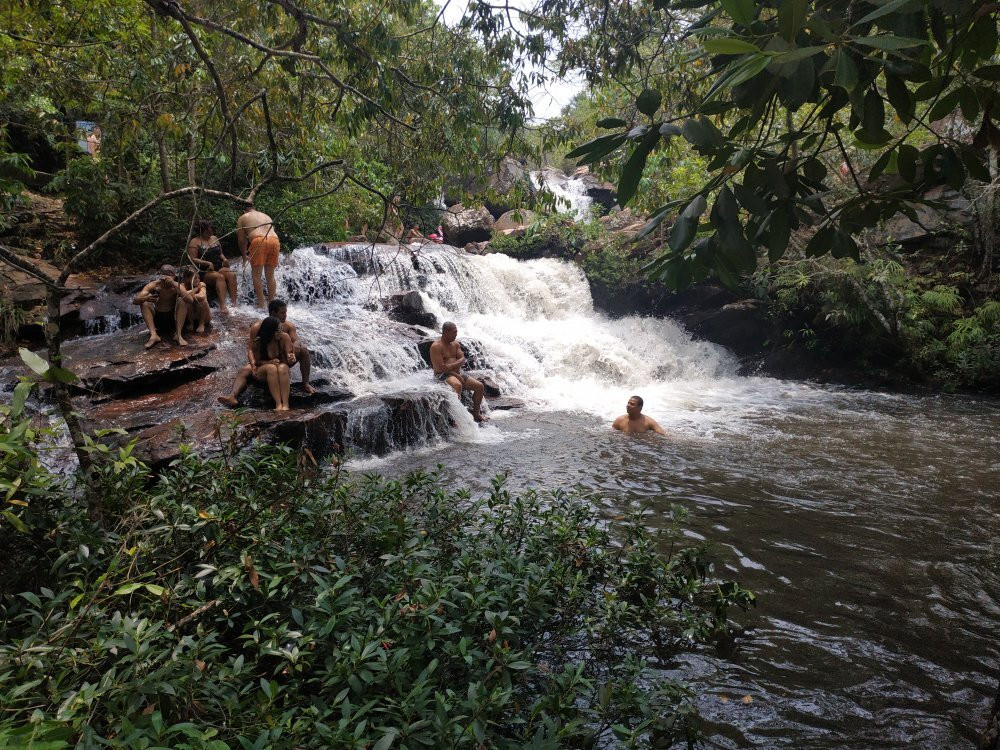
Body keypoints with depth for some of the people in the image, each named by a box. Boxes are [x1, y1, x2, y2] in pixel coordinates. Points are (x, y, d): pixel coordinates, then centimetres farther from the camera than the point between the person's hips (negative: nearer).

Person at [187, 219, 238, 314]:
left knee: (232, 275, -26)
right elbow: (193, 259, -8)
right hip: (204, 272, -5)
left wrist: (224, 259, 2)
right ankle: (222, 306, -50)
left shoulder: (214, 239, 18)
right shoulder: (194, 242, -1)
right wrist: (207, 263, -21)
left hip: (219, 268, 5)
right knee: (220, 277, -35)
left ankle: (234, 303, -38)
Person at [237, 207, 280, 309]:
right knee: (270, 275, 12)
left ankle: (261, 304, -5)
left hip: (258, 241, -4)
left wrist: (244, 255, 34)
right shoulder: (266, 216, 35)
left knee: (256, 275, 3)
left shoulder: (242, 218, 23)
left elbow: (242, 240, 20)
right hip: (275, 240, 4)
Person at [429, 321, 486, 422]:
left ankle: (476, 414, 11)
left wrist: (452, 366, -17)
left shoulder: (456, 344, 13)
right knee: (457, 385, -39)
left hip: (456, 373, 8)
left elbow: (463, 359, 3)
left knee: (479, 386, -1)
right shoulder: (436, 346, -12)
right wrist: (457, 375, -16)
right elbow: (442, 368, -18)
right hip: (442, 376, -8)